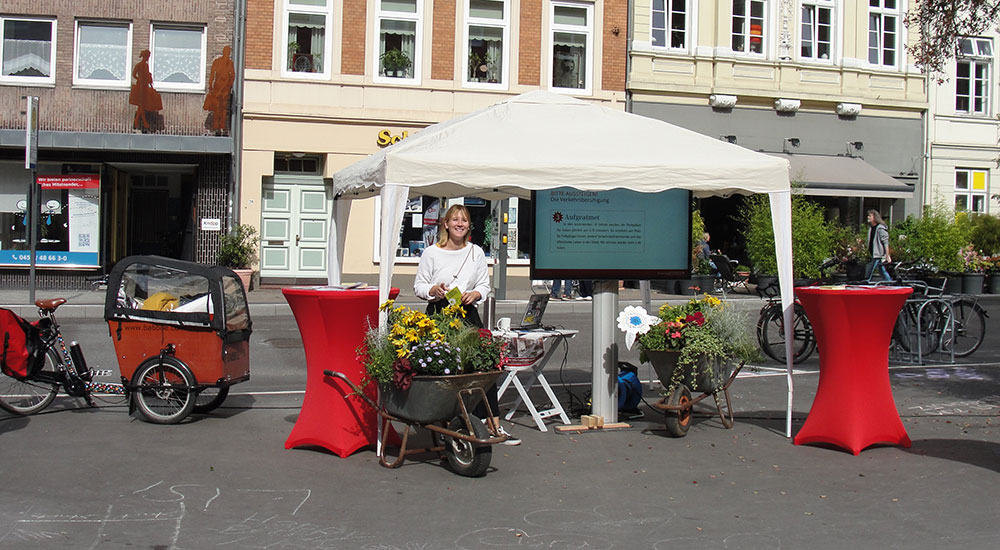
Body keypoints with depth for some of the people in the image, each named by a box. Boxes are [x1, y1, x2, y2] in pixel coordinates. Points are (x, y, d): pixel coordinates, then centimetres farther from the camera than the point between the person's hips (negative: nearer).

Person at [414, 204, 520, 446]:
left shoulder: (476, 252, 10)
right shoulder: (431, 253, 2)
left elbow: (485, 285, 15)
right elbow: (418, 286, 6)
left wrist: (475, 294, -6)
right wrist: (434, 290, -14)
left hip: (468, 313, 2)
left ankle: (494, 426, 0)